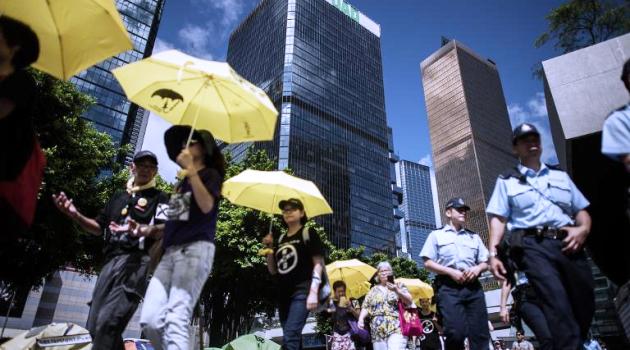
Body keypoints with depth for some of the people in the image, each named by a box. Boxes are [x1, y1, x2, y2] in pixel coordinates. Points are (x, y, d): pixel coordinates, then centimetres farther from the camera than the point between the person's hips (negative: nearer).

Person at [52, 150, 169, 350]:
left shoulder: (159, 198, 8)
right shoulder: (119, 197, 27)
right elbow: (99, 228, 27)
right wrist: (74, 214, 10)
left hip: (135, 261, -7)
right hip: (110, 261, 7)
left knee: (108, 323, -21)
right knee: (94, 326, 5)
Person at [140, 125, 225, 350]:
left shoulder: (210, 174, 6)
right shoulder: (182, 182, 27)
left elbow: (206, 206, -15)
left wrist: (191, 169, -17)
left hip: (196, 249, -7)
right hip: (171, 251, 8)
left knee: (176, 318, -19)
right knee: (150, 319, -5)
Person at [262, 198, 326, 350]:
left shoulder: (308, 234, 1)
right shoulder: (280, 239, 16)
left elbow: (318, 263, -7)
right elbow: (273, 270, 17)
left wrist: (313, 292, -18)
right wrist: (270, 248, 3)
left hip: (302, 291, -7)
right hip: (283, 293, 7)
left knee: (289, 337, -20)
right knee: (294, 338, 12)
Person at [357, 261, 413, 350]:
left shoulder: (399, 286, 9)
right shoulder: (373, 290, 17)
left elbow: (409, 301, -1)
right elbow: (365, 307, 15)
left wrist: (397, 291, -16)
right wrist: (361, 319, -3)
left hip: (396, 329, -3)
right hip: (378, 332, 4)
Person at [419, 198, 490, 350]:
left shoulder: (474, 237, 23)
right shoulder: (437, 235, 11)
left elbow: (485, 262, 20)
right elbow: (428, 263, 2)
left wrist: (477, 268, -4)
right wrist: (451, 272, -10)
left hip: (473, 286, 4)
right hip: (449, 287, -4)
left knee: (480, 333, -2)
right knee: (455, 333, -14)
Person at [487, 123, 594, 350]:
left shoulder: (560, 176, 24)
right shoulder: (506, 180, 13)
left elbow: (581, 210, 20)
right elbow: (498, 219, 5)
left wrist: (583, 229, -3)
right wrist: (493, 253, -7)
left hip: (568, 245, 4)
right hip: (533, 247, -4)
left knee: (585, 307, 5)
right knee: (559, 308, -18)